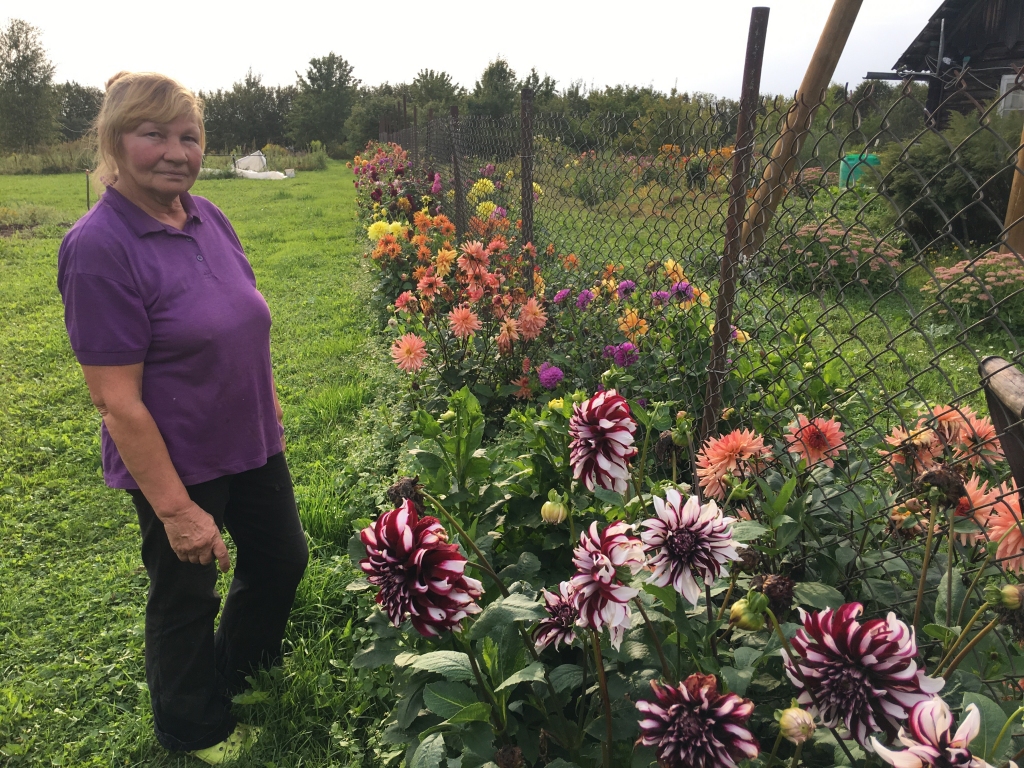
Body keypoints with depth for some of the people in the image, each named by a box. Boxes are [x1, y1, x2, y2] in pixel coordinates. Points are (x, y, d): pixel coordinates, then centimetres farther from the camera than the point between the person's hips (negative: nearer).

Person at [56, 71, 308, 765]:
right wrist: (175, 508, -21)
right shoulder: (98, 247, -22)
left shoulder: (207, 217, 0)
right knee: (187, 593, 15)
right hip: (178, 465, -7)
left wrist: (272, 407, 14)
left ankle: (244, 672, 53)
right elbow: (118, 401, -23)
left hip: (253, 442, 7)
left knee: (283, 558, 22)